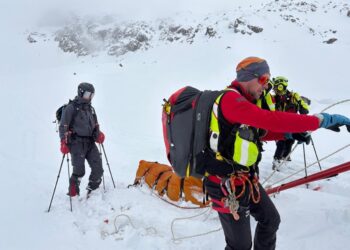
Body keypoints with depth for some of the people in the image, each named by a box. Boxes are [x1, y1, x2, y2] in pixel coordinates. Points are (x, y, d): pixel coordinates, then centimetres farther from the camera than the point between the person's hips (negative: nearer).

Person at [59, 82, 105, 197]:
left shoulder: (90, 109, 18)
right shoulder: (71, 108, -4)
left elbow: (95, 125, 25)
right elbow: (63, 126, -7)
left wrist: (99, 134, 5)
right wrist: (64, 142, -16)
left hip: (90, 142, 7)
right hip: (77, 142, -7)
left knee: (98, 167, -1)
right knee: (79, 170, -9)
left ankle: (92, 190, 17)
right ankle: (73, 194, 11)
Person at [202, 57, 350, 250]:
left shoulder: (239, 101, 10)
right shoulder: (230, 99, -22)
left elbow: (258, 131, 20)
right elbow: (271, 119, -33)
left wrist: (288, 133, 4)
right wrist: (321, 120, -29)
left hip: (247, 179, 10)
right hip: (228, 185, -10)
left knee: (271, 220, 24)